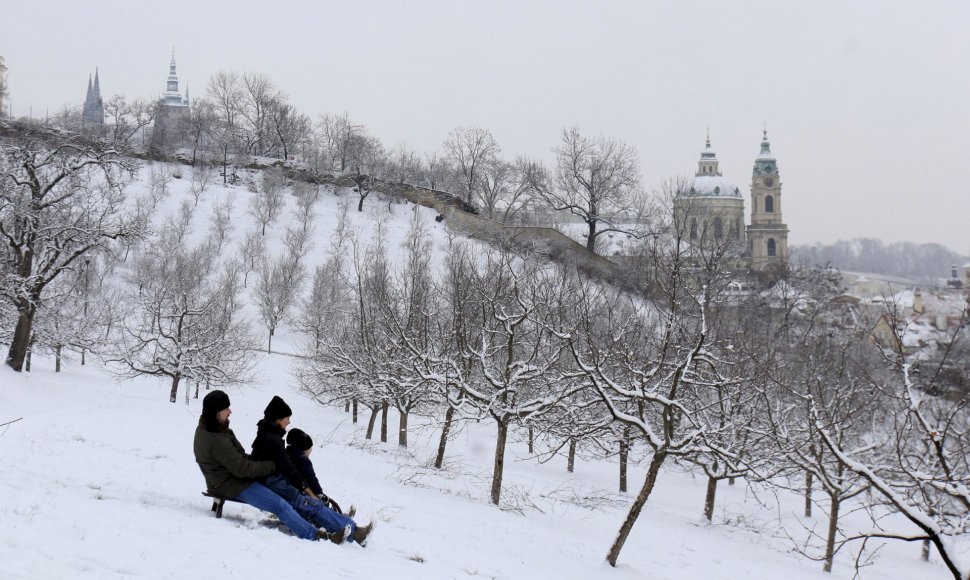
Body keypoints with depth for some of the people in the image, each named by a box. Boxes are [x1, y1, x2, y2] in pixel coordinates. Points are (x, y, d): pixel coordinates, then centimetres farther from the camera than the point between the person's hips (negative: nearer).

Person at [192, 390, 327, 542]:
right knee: (280, 505, -13)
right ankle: (311, 534, -12)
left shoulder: (203, 430, 2)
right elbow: (241, 468, -25)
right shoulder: (217, 441, -31)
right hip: (233, 486, -11)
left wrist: (253, 459, 1)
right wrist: (271, 466, -15)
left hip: (222, 481, 11)